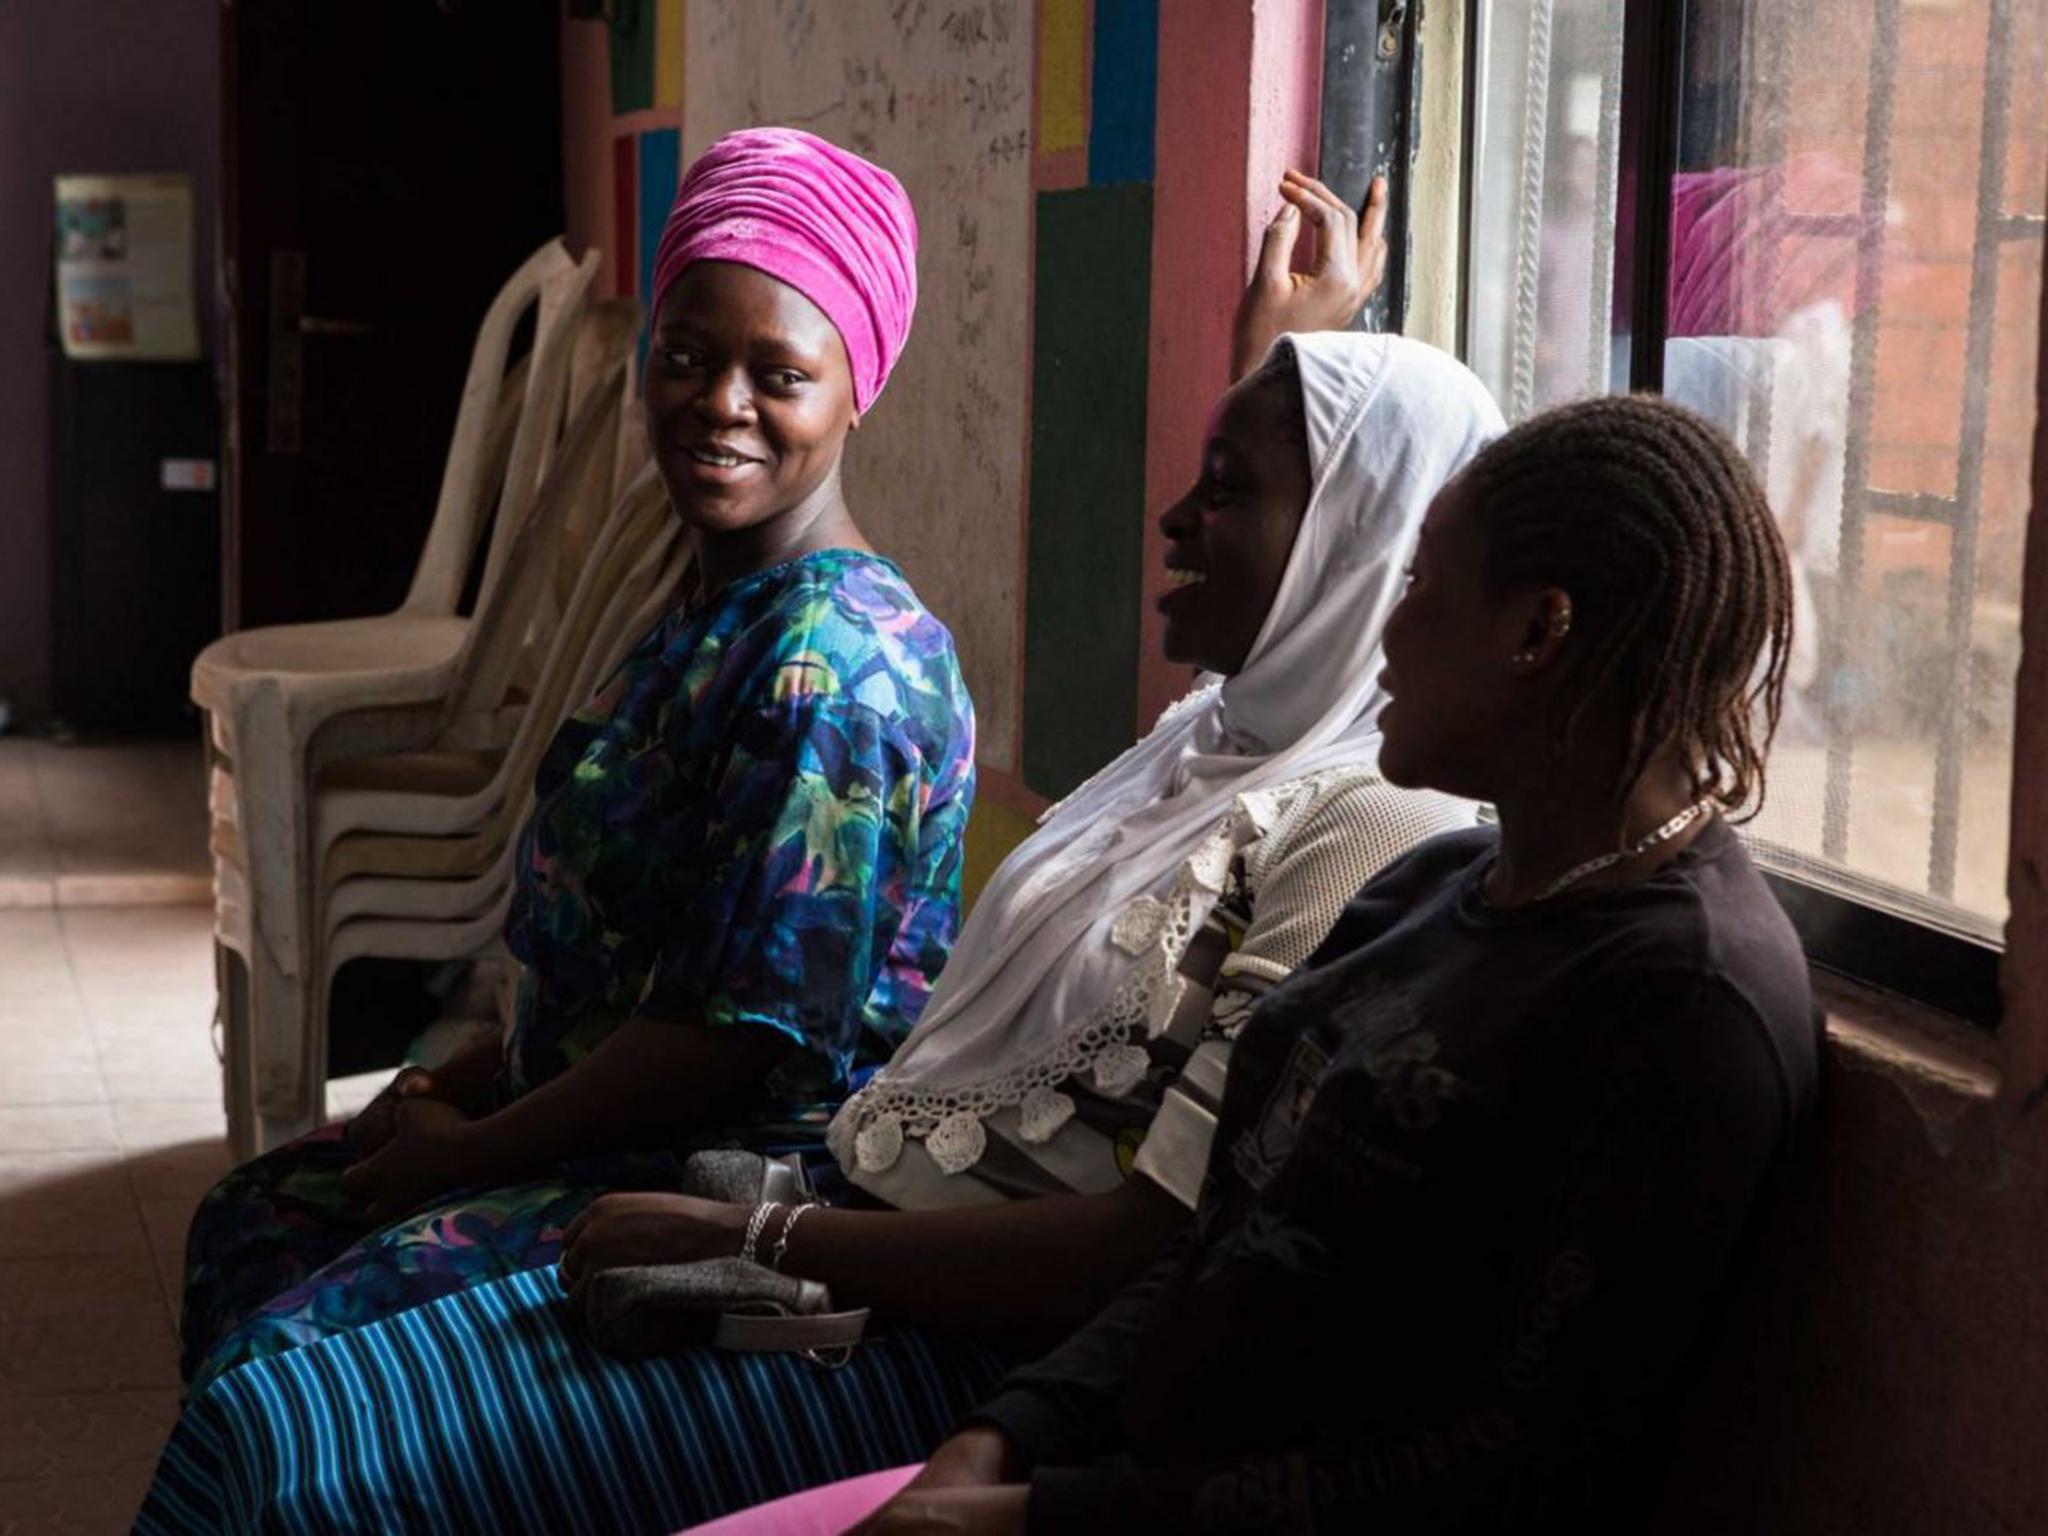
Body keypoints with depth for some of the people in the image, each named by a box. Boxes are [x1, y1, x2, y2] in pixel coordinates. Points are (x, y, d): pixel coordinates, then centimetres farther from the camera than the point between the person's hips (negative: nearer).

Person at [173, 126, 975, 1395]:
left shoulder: (832, 666, -22)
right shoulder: (721, 618, 9)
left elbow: (748, 1029, -24)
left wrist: (465, 1149, -15)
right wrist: (468, 1082, 8)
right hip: (619, 1116, 10)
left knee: (287, 1345, -15)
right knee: (252, 1218, 17)